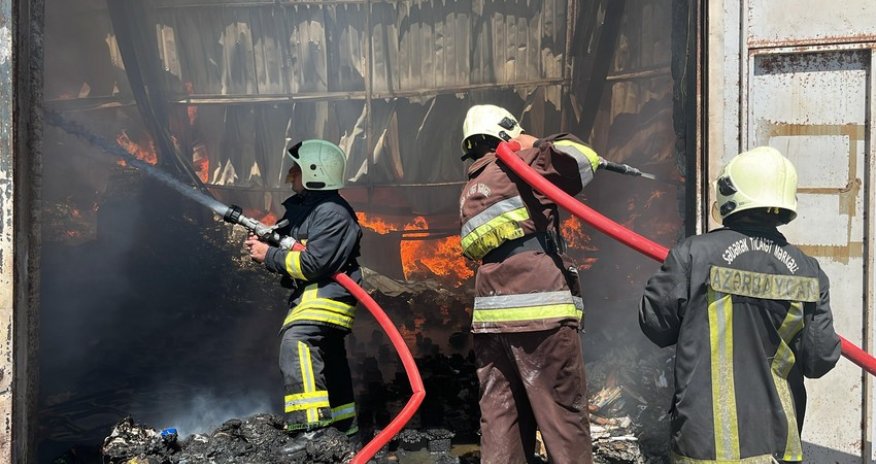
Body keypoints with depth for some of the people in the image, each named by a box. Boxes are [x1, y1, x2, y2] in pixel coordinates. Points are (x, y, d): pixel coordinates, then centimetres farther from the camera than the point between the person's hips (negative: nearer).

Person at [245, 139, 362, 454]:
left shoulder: (333, 213, -17)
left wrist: (269, 256, -16)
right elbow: (288, 246, 19)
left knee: (296, 343, -30)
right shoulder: (301, 206, 14)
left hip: (326, 294, -11)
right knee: (328, 360, 20)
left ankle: (311, 426, -35)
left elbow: (313, 263, -25)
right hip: (309, 295, 11)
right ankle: (345, 425, 37)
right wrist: (263, 242, -2)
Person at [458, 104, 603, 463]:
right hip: (541, 314, -7)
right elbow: (584, 160, 0)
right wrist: (536, 145, 16)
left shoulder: (469, 193, 21)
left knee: (499, 415, 9)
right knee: (563, 414, -1)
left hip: (491, 318, 7)